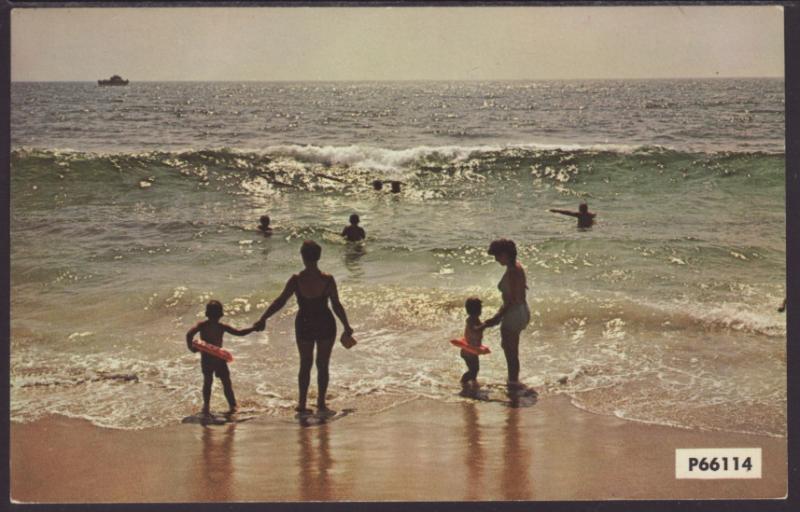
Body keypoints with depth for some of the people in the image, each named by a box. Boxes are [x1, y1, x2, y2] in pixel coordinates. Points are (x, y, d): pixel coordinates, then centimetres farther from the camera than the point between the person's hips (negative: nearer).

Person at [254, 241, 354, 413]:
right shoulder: (328, 280, -15)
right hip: (326, 326, -1)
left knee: (305, 365, 17)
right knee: (323, 365, 15)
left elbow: (279, 302, -12)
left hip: (304, 326, 1)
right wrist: (347, 327, 3)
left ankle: (302, 404, 16)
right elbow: (337, 306, -9)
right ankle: (321, 403, 20)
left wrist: (263, 319, -4)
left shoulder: (296, 280, -14)